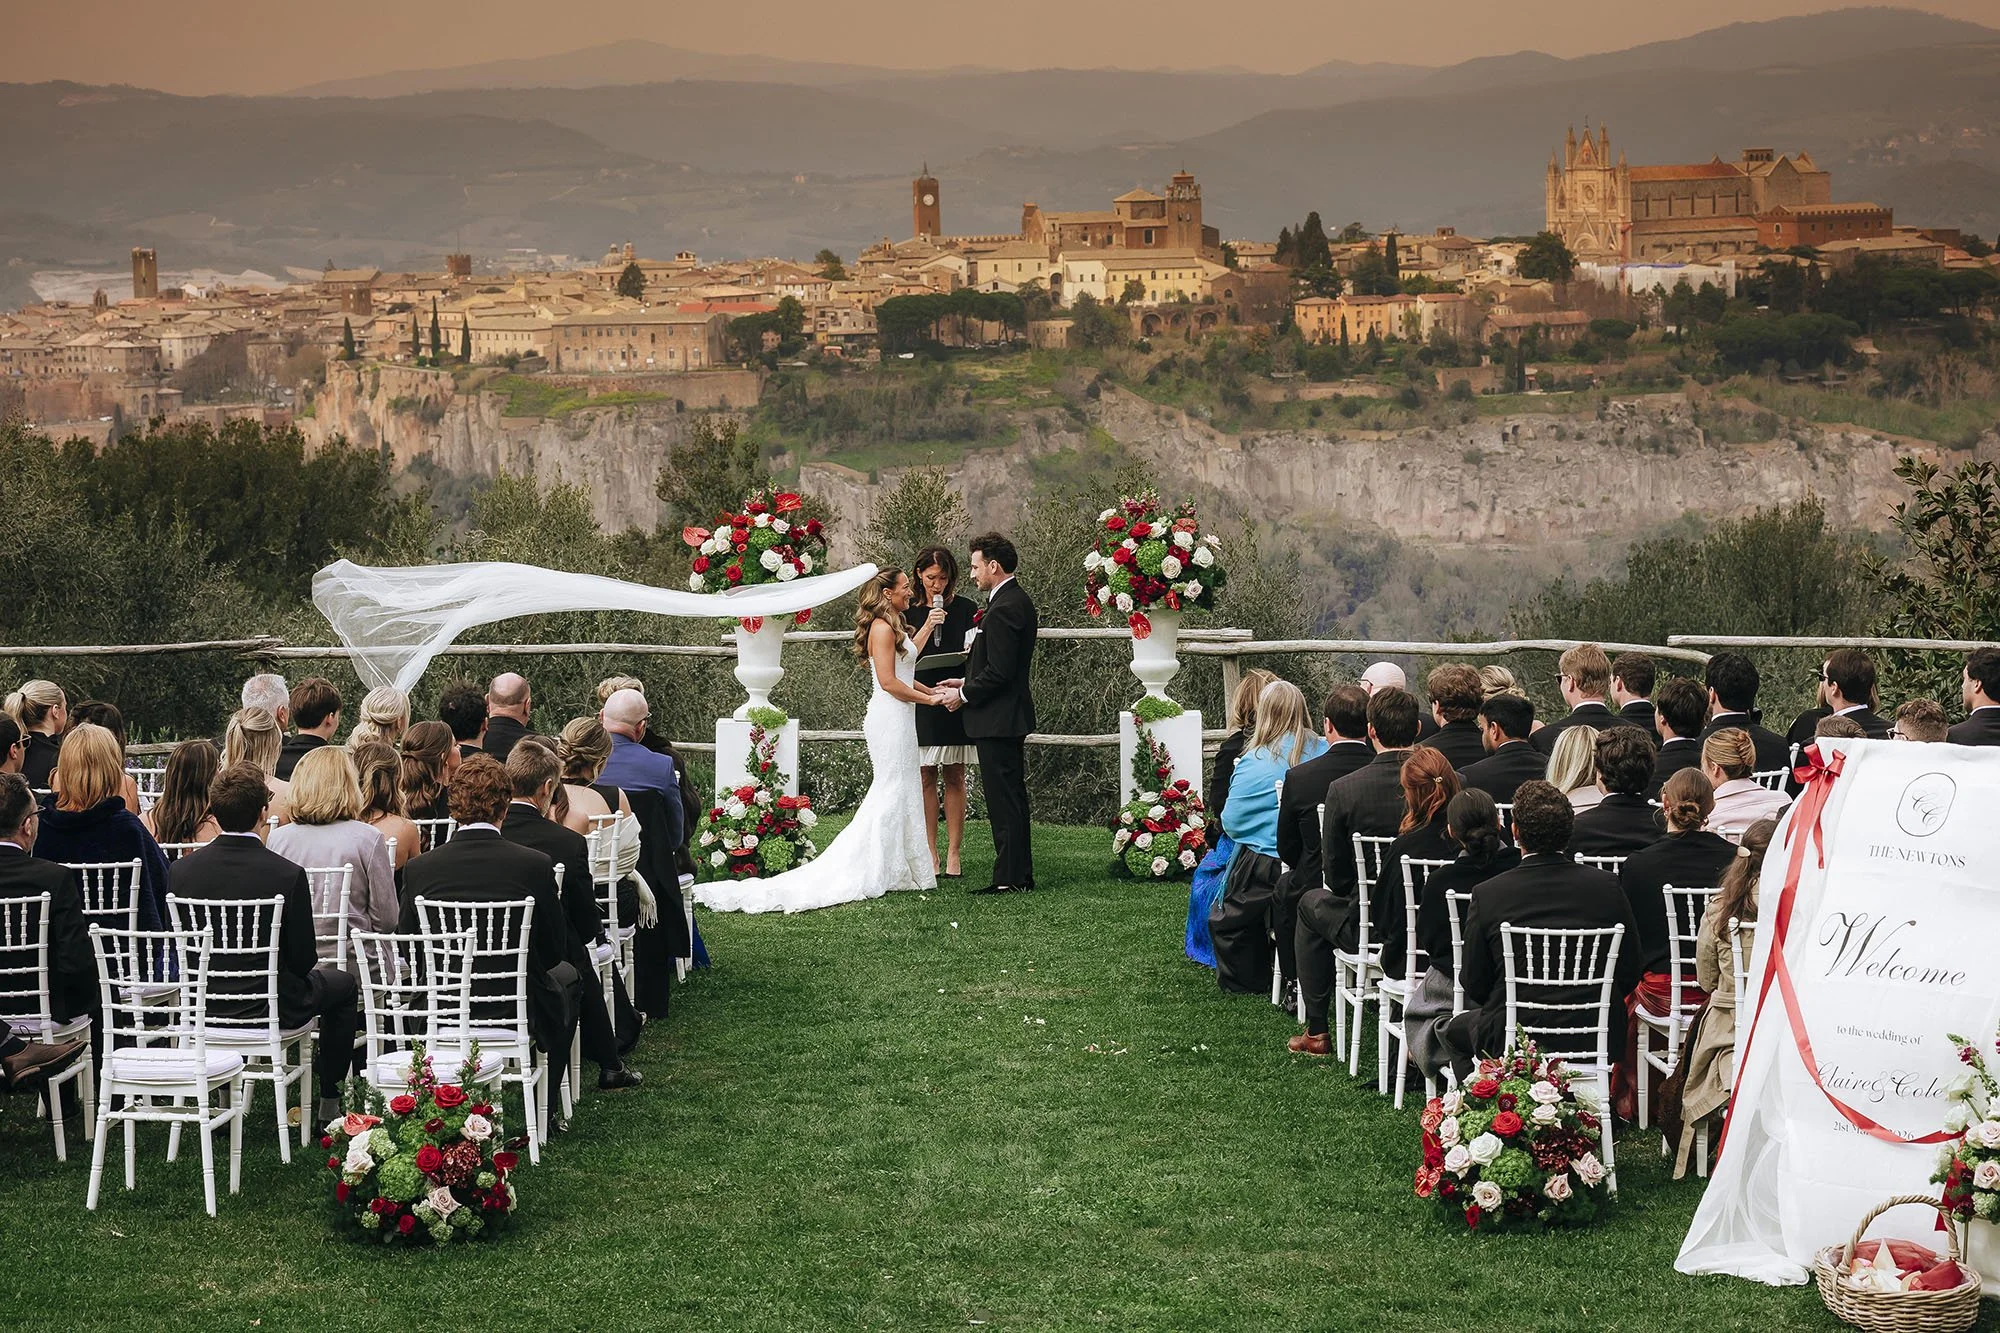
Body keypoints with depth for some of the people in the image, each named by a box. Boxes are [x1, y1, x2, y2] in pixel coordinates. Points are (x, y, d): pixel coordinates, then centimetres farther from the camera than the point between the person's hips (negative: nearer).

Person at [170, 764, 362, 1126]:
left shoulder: (182, 869, -12)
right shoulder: (288, 875, -22)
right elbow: (303, 960, -13)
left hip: (202, 1005, 4)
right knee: (342, 983, 25)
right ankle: (329, 1101, 30)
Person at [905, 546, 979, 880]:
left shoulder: (965, 608, 6)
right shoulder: (909, 611, 5)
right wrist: (927, 626, -13)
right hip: (921, 701, 0)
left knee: (954, 778, 2)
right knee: (927, 779, 2)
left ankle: (954, 853, 6)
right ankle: (929, 854, 6)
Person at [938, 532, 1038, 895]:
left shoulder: (1003, 608, -20)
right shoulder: (1019, 600, 13)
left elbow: (999, 672, -23)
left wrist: (964, 695, -11)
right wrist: (968, 682, 14)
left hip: (997, 718, -11)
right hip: (1011, 716, 11)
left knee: (1004, 800, -6)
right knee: (1013, 797, 15)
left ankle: (1009, 878, -3)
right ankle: (1021, 875, 21)